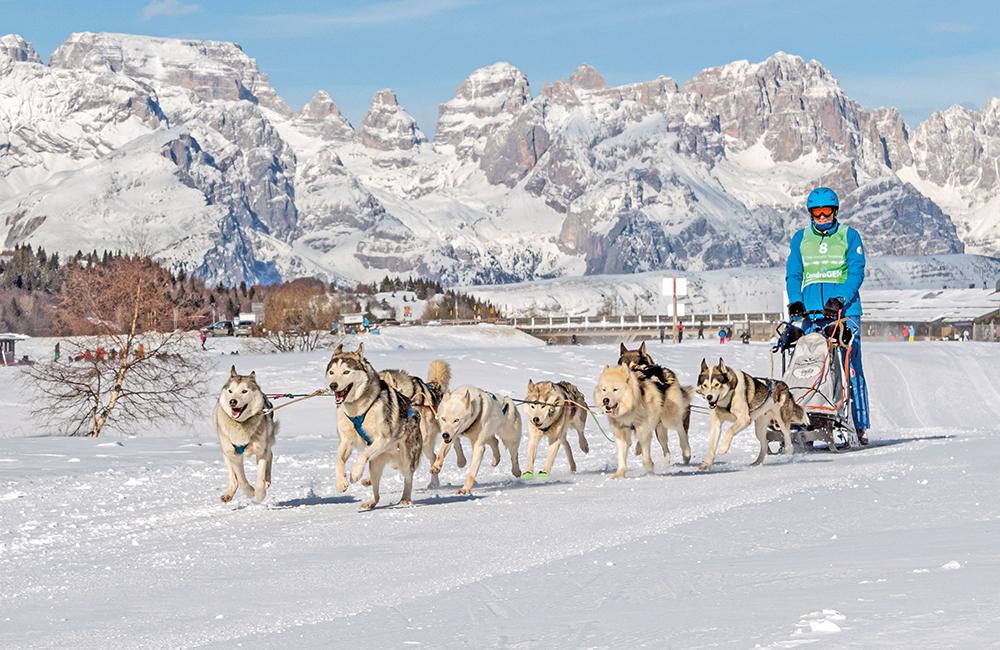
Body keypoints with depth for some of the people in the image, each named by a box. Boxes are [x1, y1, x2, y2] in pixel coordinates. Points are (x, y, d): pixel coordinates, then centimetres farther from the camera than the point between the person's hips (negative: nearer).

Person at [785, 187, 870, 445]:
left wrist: (839, 299, -17)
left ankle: (860, 427, -4)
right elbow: (793, 275, 12)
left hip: (844, 310, -2)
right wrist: (795, 301, -7)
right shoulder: (800, 239, 15)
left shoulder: (849, 236, 7)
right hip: (811, 312, 2)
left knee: (851, 369, -7)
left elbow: (856, 272, -2)